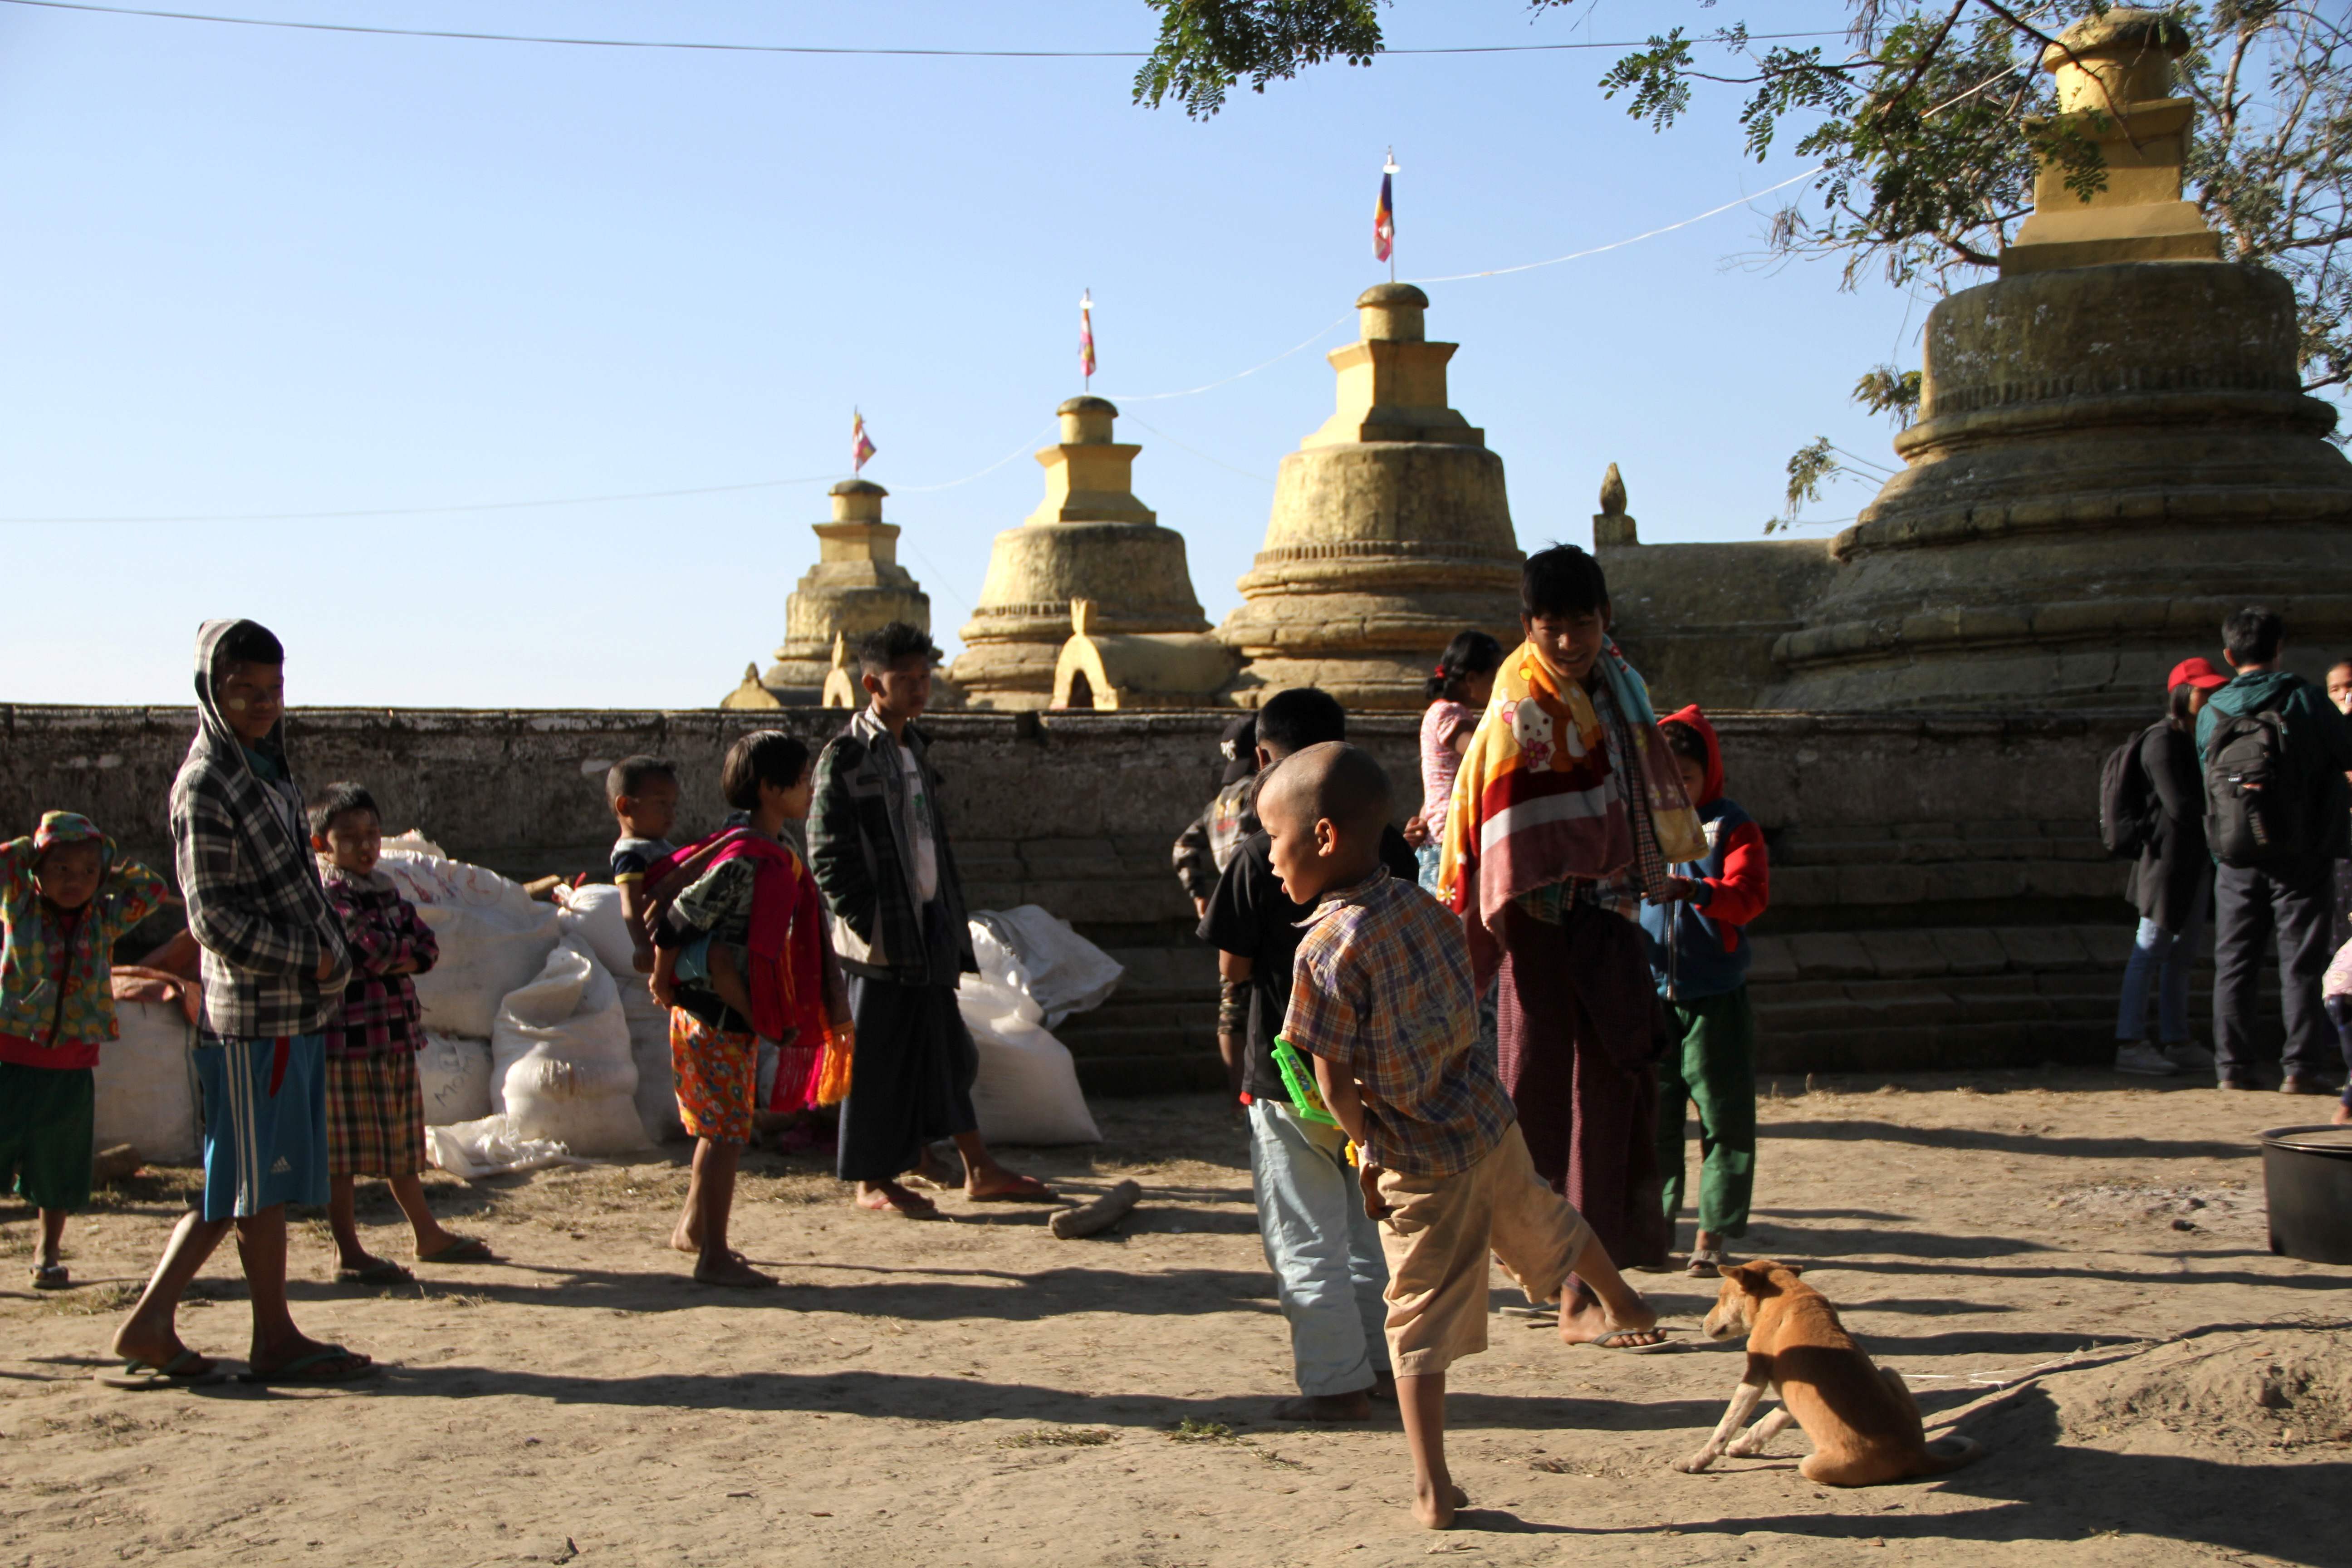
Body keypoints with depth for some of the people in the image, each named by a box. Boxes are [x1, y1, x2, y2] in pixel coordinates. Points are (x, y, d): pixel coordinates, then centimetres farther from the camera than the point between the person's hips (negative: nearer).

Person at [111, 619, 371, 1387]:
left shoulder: (268, 767, 15)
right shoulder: (206, 786, -12)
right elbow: (214, 917, -16)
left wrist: (329, 959, 11)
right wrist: (309, 961, -12)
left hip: (297, 1008, 9)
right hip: (257, 1014, -9)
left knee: (238, 1186, 12)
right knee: (260, 1181, 1)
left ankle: (151, 1323, 17)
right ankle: (275, 1340, 10)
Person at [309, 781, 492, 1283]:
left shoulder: (386, 890, 16)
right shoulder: (328, 895, -10)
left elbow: (426, 948, 7)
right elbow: (372, 949, -20)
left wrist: (389, 957, -10)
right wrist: (403, 950, -1)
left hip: (397, 1035, 8)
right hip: (348, 1038, -8)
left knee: (402, 1145, 19)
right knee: (343, 1151, -2)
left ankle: (428, 1234, 30)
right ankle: (348, 1254, 3)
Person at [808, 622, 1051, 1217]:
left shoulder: (914, 748, 14)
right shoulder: (847, 757, -11)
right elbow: (827, 855, -13)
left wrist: (952, 920, 14)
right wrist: (867, 922, -17)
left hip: (929, 925, 8)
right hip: (883, 936, -8)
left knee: (946, 1045, 13)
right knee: (879, 1055, 1)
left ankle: (981, 1170, 19)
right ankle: (873, 1182, 12)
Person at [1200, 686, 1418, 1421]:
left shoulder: (1259, 858, -12)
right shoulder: (1389, 847, 1)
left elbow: (1234, 980, -8)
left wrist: (1237, 1069, 6)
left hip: (1291, 1076, -5)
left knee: (1306, 1236, 4)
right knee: (1373, 1225, 18)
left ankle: (1336, 1381, 7)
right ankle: (1387, 1364, 24)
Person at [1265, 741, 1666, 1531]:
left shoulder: (1328, 949, -22)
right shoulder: (1423, 905, -2)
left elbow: (1335, 1086, -18)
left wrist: (1368, 1145, -3)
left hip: (1421, 1163, -6)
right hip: (1490, 1121, 6)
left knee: (1420, 1323, 5)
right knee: (1545, 1222, 32)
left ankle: (1433, 1490, 11)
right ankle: (1619, 1306, 57)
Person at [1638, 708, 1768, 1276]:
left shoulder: (1732, 826, 0)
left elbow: (1749, 896, -14)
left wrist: (1692, 890, -32)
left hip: (1716, 998, -2)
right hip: (1649, 993, 2)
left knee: (1723, 1117, 1)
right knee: (1651, 1116, 6)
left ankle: (1712, 1235, 9)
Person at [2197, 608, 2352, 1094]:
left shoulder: (2211, 712, 3)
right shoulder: (2305, 698, -7)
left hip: (2236, 858, 3)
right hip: (2302, 853, -3)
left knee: (2233, 964, 8)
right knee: (2301, 965, 1)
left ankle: (2233, 1066, 7)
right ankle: (2302, 1066, -2)